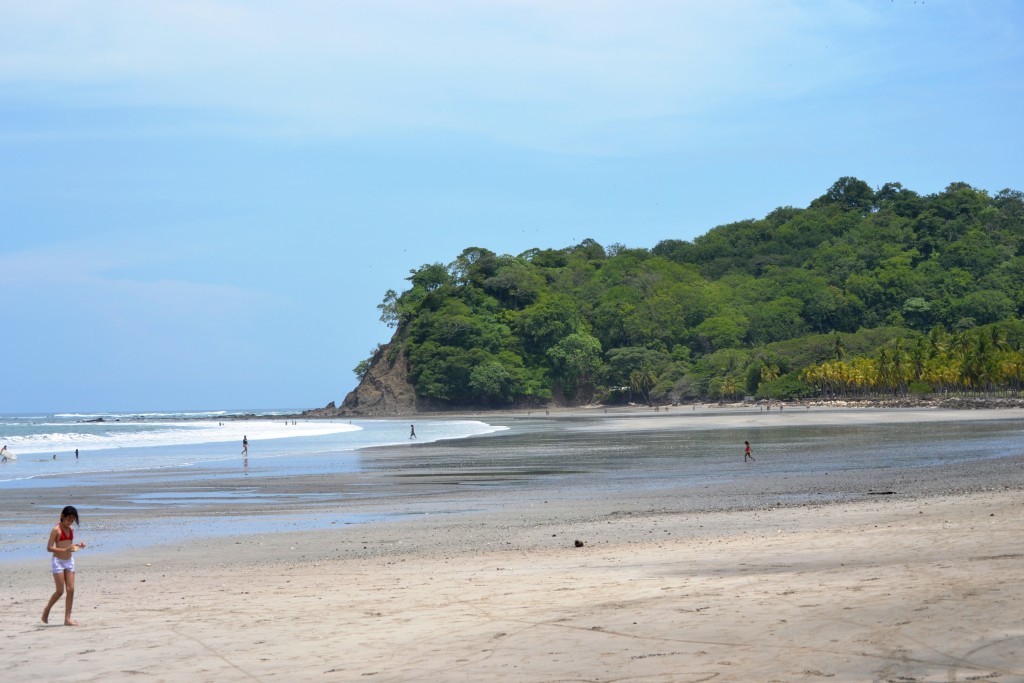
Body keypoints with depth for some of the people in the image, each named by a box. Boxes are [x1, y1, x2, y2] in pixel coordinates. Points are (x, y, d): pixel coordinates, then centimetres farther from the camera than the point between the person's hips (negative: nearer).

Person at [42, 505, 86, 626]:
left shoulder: (71, 530, 9)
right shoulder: (56, 530, -11)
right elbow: (49, 548, -15)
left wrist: (78, 545, 2)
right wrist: (65, 550, -26)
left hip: (69, 561, 6)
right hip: (58, 561, -6)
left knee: (71, 590, -2)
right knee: (60, 591, -5)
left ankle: (67, 619, 1)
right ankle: (46, 611, 19)